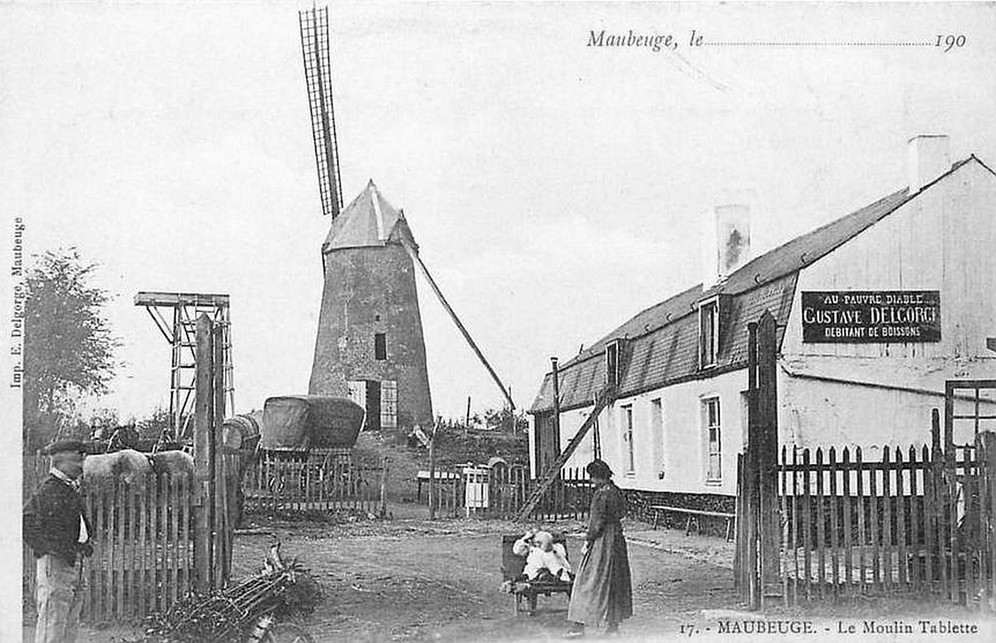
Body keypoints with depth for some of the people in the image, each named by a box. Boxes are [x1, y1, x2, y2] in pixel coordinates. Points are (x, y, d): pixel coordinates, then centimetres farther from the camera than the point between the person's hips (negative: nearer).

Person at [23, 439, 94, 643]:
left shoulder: (72, 489, 16)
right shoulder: (48, 490, -11)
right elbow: (26, 525, -18)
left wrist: (84, 544, 11)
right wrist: (59, 548, -20)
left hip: (74, 563, 9)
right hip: (54, 564, -9)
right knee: (52, 626, -7)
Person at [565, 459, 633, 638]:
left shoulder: (601, 494, -19)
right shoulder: (616, 491, 7)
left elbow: (596, 522, -21)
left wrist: (587, 541, -13)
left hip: (602, 541, -9)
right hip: (617, 539, 9)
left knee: (589, 580, -4)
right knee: (615, 581, 14)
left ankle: (578, 625, -4)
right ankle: (614, 624, 19)